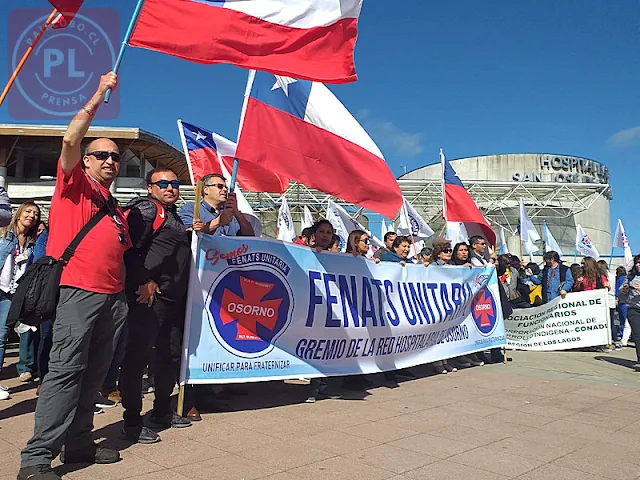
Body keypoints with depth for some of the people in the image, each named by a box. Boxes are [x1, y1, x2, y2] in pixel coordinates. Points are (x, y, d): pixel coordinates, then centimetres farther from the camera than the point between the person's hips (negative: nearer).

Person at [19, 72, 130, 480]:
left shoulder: (116, 209, 23)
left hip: (113, 297, 7)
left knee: (94, 374, 9)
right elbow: (71, 139, -9)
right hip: (78, 291, -7)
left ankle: (79, 443, 18)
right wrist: (100, 95, -5)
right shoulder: (75, 185, 6)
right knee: (66, 370, -10)